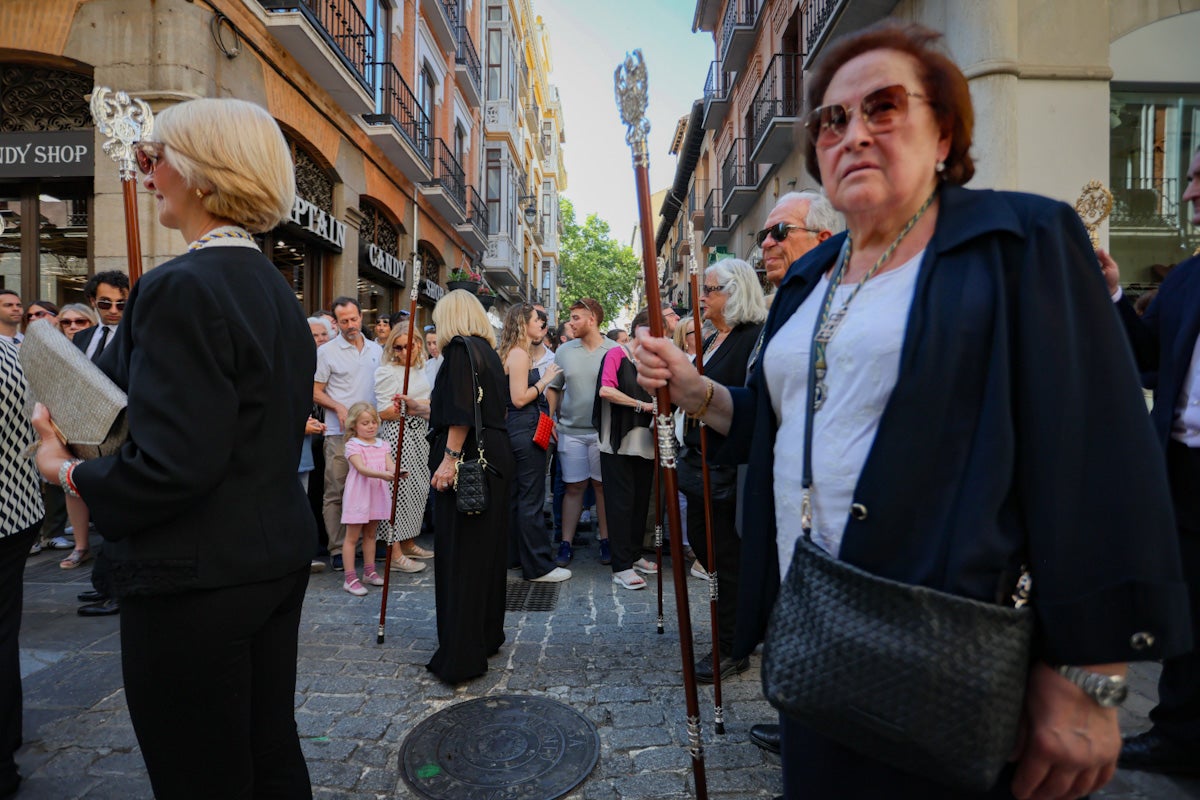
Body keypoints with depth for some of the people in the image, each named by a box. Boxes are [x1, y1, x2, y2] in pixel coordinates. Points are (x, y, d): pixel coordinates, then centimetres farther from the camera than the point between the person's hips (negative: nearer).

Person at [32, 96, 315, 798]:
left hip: (197, 580, -8)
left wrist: (72, 472, -5)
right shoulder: (275, 288, 8)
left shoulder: (182, 289, -19)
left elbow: (172, 467, -24)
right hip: (277, 558, 8)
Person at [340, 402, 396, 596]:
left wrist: (397, 472, -28)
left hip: (377, 495, 6)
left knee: (370, 534, 17)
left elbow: (390, 465, -4)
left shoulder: (382, 445, 8)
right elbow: (361, 468, -22)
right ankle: (350, 578, 3)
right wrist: (382, 474, -37)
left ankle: (369, 571, 27)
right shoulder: (352, 445, -9)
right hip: (358, 496, -6)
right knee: (352, 537, 0)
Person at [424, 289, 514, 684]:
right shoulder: (488, 350, 18)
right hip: (493, 462, 9)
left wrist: (450, 457, -21)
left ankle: (460, 655, 2)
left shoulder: (459, 348, -8)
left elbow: (462, 412, -19)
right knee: (486, 550, 16)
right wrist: (419, 406, 37)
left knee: (458, 555, -4)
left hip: (466, 462, -9)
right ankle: (487, 635, 29)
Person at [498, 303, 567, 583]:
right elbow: (519, 398, -20)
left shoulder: (518, 353, 17)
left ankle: (514, 554, 27)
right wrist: (545, 379, -11)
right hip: (526, 430, -11)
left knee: (516, 495, 16)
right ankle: (538, 565, 1)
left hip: (518, 430, 11)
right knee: (531, 499, -6)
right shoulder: (519, 354, -14)